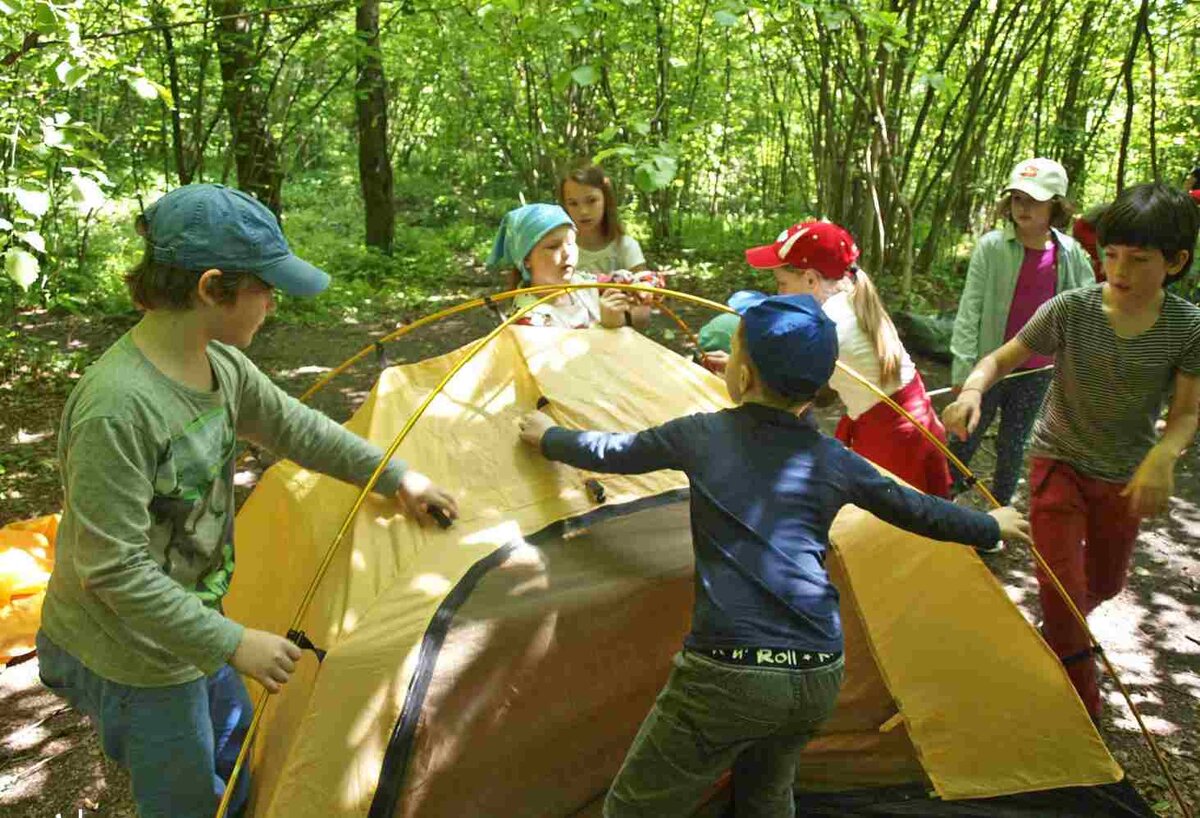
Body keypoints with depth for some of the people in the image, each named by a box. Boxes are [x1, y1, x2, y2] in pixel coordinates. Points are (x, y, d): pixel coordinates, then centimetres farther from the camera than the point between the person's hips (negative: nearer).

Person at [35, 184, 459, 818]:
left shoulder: (220, 366, -8)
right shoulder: (118, 406, -33)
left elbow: (294, 428, 8)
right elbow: (114, 569, -29)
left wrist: (395, 476, 12)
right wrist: (232, 645, -24)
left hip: (188, 631, 8)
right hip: (131, 659, -8)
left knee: (234, 766, 27)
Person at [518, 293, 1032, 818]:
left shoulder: (703, 435, 1)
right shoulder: (835, 462, 9)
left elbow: (613, 454, 15)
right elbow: (918, 512, 21)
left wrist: (548, 437, 34)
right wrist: (992, 526, 40)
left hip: (728, 675, -5)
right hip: (819, 678, 5)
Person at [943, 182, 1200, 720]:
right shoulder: (1070, 310, -18)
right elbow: (1002, 358, -10)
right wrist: (974, 389, -32)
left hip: (1126, 477, 2)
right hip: (1059, 462, -2)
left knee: (1105, 584, 20)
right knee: (1063, 587, -7)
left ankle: (1059, 632, 56)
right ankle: (1083, 714, 13)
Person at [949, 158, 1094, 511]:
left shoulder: (1070, 253, -1)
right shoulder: (992, 246, -10)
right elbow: (970, 310, -11)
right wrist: (963, 369, -15)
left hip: (1037, 372, 3)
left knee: (1013, 446, 14)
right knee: (965, 439, 8)